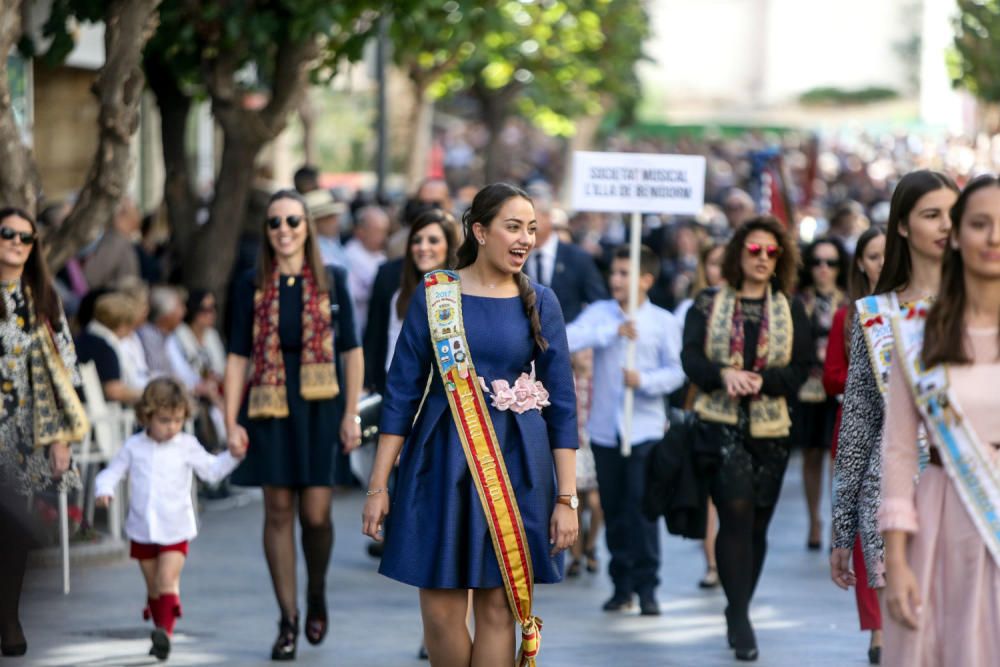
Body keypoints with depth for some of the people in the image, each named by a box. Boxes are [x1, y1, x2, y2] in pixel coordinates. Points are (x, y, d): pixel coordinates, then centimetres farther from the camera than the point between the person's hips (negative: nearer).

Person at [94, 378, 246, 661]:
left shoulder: (187, 446, 0)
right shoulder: (134, 447, 1)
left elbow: (211, 470, 6)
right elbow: (112, 472, 3)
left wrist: (232, 456, -9)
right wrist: (104, 490, -17)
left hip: (175, 530, -2)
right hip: (142, 529, 2)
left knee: (168, 581, -17)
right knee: (153, 586, 12)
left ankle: (165, 631, -25)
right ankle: (162, 635, 25)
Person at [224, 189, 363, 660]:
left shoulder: (331, 281, 2)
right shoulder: (252, 286, 3)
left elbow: (351, 351, 4)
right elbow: (237, 356, 3)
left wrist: (351, 414, -3)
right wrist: (231, 422, -4)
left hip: (320, 408, -1)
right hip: (269, 408, 1)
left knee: (316, 514, -5)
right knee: (278, 512, 2)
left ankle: (316, 594, 23)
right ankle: (288, 619, 10)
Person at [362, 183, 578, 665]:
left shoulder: (540, 303, 3)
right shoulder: (434, 295, 0)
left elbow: (562, 404, 4)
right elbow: (401, 390, 1)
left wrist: (567, 497, -2)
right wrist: (378, 485, -3)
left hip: (516, 466, 1)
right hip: (442, 462, -1)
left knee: (498, 606, 1)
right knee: (440, 609, -1)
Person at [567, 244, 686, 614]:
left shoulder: (664, 322, 0)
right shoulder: (599, 313, 4)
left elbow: (676, 371, -4)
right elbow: (569, 340, -13)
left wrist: (644, 380, -21)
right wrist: (613, 331, -22)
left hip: (645, 428, -3)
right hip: (605, 427, 3)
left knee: (642, 507, -8)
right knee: (614, 509, 8)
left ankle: (646, 587, 0)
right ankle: (622, 584, 17)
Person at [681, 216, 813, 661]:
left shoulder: (791, 311, 10)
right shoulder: (708, 304, 7)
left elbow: (802, 368, 2)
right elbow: (691, 356, -2)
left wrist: (762, 380, -16)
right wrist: (723, 374, -22)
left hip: (770, 427, 2)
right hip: (720, 423, -2)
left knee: (757, 522, 6)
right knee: (736, 509, -15)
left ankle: (739, 612, 21)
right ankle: (740, 616, -13)